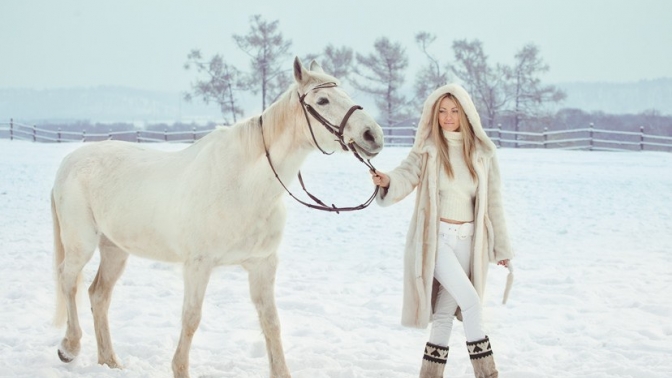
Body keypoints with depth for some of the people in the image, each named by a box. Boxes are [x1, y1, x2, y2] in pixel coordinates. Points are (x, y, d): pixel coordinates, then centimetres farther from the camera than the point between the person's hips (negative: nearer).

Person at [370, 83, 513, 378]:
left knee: (446, 310, 7)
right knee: (471, 302, -15)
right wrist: (388, 182, -42)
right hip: (436, 237, -3)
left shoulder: (482, 153, 3)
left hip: (468, 240, 3)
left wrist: (501, 247, 10)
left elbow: (493, 202, 7)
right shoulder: (426, 149, -3)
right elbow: (406, 177, -18)